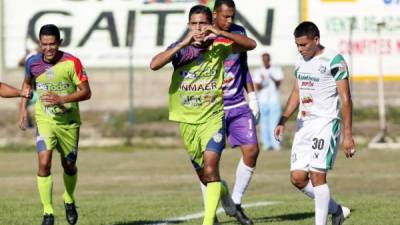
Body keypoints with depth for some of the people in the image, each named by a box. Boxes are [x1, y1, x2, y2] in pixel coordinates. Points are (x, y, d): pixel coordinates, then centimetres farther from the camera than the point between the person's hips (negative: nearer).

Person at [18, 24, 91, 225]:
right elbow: (27, 83, 17)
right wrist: (23, 107, 7)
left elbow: (86, 92, -13)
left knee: (69, 165, 12)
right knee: (44, 163, -17)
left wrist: (61, 99, -25)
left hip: (69, 122, -1)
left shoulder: (72, 63, -14)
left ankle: (69, 200, 42)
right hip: (44, 120, 1)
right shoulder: (32, 63, -5)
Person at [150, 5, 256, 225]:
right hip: (187, 120, 2)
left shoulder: (218, 46, -5)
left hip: (213, 118, -2)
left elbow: (250, 44, -15)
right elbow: (154, 64, -21)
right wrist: (184, 44, -28)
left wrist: (220, 33, -27)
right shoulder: (180, 48, -5)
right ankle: (222, 190, 49)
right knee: (204, 176, 16)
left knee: (210, 167, -22)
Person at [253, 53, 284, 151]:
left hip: (274, 100, -1)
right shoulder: (258, 72, 9)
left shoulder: (276, 70, 8)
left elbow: (278, 83, -5)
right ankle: (266, 144, 0)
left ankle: (276, 144, -7)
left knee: (275, 122, -7)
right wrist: (262, 81, -21)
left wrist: (273, 79, -25)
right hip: (263, 100, 1)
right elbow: (258, 87, 0)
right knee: (264, 123, -2)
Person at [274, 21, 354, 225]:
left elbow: (345, 98, -11)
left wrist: (348, 134, -14)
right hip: (304, 124, 8)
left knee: (317, 176, -12)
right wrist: (283, 121, 11)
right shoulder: (301, 62, 12)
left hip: (326, 123, -7)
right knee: (297, 178, 3)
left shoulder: (334, 60, -10)